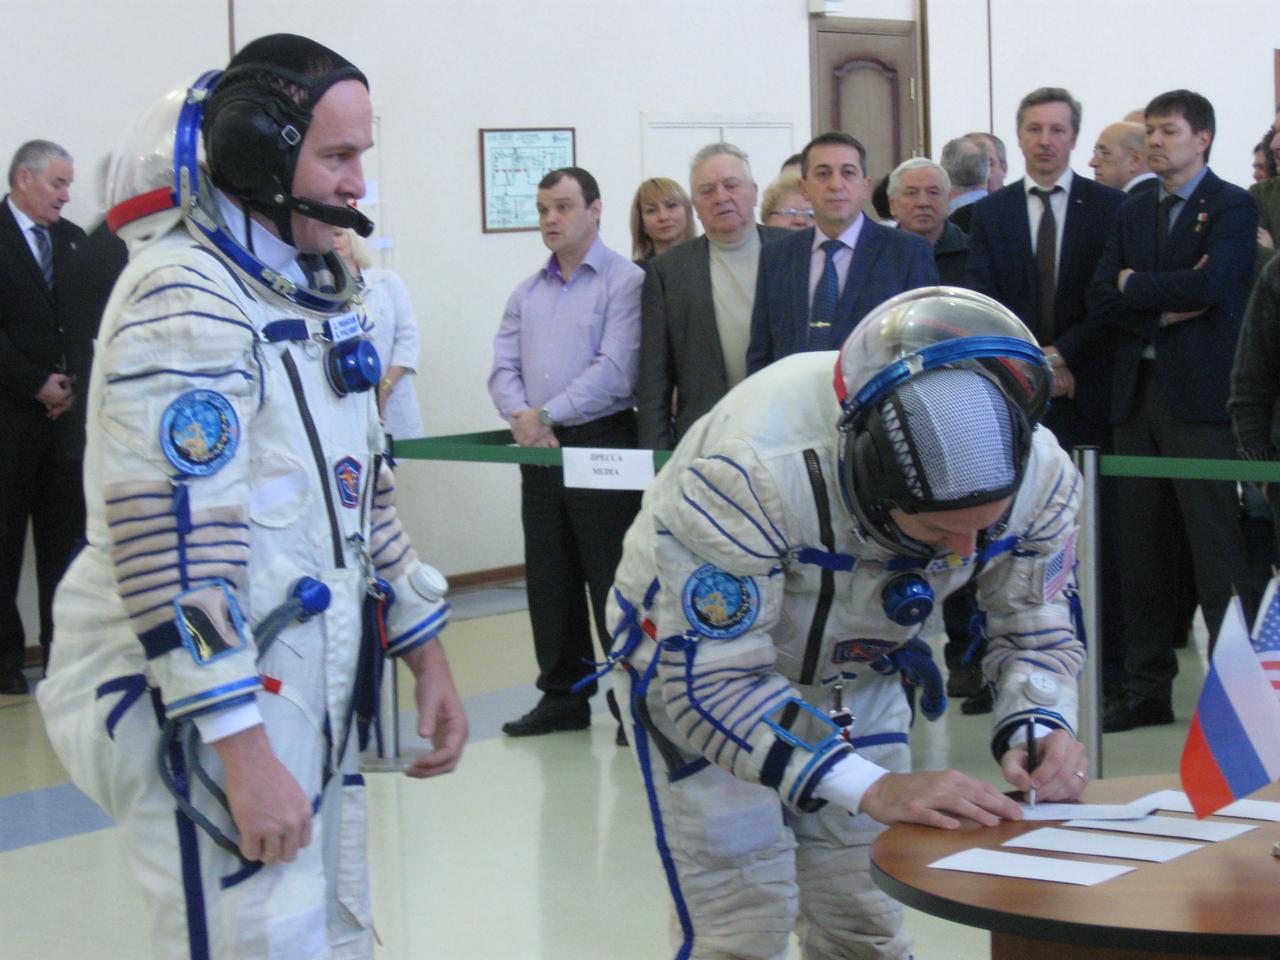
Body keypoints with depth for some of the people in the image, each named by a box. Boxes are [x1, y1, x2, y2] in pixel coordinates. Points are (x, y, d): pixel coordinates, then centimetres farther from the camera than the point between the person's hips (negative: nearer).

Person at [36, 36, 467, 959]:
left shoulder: (315, 292, 14)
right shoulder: (185, 298, -16)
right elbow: (172, 540, -22)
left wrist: (427, 657, 19)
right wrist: (241, 749, -23)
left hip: (315, 697, 9)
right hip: (204, 708, -9)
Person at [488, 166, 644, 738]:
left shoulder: (625, 281, -6)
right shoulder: (527, 294, 15)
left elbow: (615, 370, -16)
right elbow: (503, 368, 10)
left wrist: (547, 415, -15)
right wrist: (522, 418, -10)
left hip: (601, 444, -7)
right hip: (539, 452, 7)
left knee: (613, 580, -4)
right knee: (549, 579, 10)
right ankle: (562, 696, 20)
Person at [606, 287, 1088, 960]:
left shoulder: (1039, 475, -23)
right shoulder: (753, 469, -41)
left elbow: (1033, 627, -6)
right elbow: (705, 677, -35)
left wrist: (1038, 729, -27)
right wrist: (872, 789, -41)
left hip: (856, 672, 5)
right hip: (691, 645, -4)